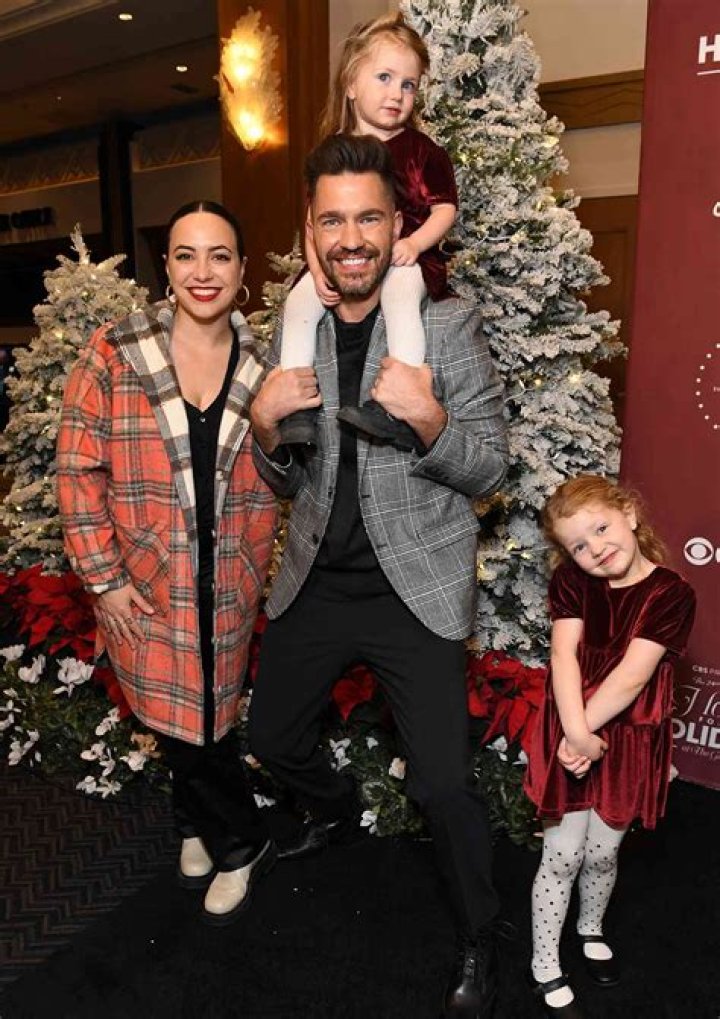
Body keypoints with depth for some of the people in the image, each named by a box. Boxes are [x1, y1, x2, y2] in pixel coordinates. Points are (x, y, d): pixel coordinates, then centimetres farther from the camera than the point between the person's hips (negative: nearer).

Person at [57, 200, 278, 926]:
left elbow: (270, 483, 8)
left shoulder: (261, 365, 2)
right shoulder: (113, 354, -6)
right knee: (179, 721, 10)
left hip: (227, 588, 1)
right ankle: (240, 844, 38)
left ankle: (197, 824, 43)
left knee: (204, 720, 12)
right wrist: (103, 577, -7)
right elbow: (77, 470, -5)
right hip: (143, 586, -1)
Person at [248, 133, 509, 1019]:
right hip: (317, 581, 5)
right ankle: (337, 812, 54)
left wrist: (428, 422, -29)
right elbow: (288, 483, 8)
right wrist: (266, 429, -15)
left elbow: (490, 469, -8)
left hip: (415, 587, -4)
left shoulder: (449, 324, -8)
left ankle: (479, 943, 26)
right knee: (271, 737, 19)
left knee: (441, 783, -5)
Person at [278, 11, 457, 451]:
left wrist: (415, 242, -16)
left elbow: (445, 208, 3)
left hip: (403, 257, -3)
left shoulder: (421, 150, 7)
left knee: (401, 294, -36)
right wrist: (317, 267, -9)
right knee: (299, 302, -19)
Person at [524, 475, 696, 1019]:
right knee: (563, 855, 5)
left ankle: (591, 929, 46)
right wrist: (575, 732, -26)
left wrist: (587, 734, -21)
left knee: (602, 853, 15)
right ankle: (546, 968, 25)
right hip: (571, 732, 0)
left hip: (629, 741, 0)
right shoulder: (571, 581, -6)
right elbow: (564, 655, -16)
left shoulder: (672, 594, -12)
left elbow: (633, 673, -19)